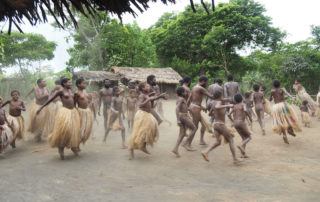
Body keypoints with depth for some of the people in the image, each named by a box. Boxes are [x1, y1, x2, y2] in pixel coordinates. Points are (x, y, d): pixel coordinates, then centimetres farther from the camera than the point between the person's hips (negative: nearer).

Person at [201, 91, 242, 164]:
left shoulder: (214, 103, 15)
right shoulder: (218, 102, -11)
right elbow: (216, 107, -37)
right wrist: (227, 106, -30)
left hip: (215, 124, 8)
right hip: (221, 125, -8)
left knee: (218, 142, 9)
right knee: (231, 140, 4)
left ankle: (205, 152, -9)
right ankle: (235, 159, 9)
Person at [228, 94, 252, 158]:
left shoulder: (234, 106, 14)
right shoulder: (243, 104, 0)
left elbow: (229, 114, 6)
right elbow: (245, 110, -22)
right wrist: (250, 117, -8)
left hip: (235, 124, 6)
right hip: (241, 123, -6)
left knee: (244, 138, 15)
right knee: (249, 137, 7)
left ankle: (243, 154, 4)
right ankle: (241, 146, -20)